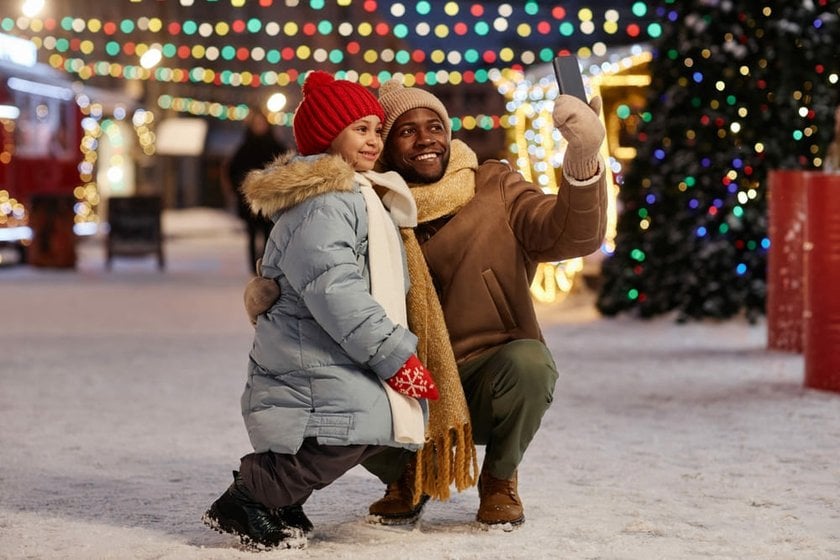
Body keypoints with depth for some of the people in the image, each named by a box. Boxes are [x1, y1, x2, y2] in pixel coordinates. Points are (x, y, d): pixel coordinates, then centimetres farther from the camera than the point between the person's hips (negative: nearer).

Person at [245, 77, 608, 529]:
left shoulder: (495, 190, -2)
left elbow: (573, 235, -16)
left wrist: (583, 157, -35)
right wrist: (269, 294, -19)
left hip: (491, 384, -1)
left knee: (527, 360, -34)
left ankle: (500, 478, -1)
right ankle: (405, 477, 10)